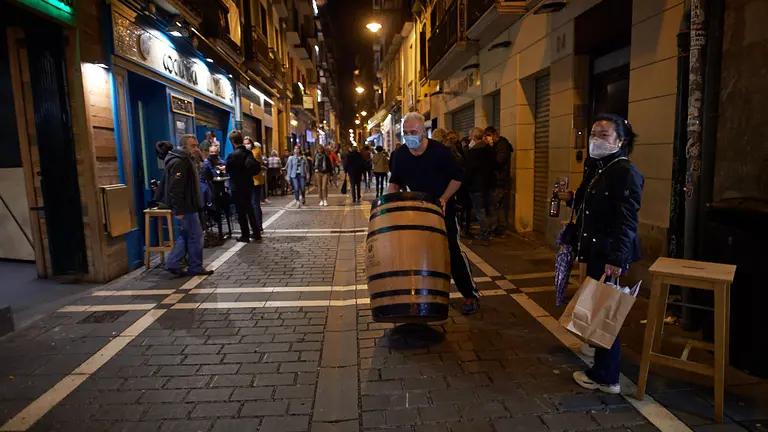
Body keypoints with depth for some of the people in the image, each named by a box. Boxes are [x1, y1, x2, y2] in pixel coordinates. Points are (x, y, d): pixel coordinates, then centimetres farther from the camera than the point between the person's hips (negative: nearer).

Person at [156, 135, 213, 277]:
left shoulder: (187, 160, 16)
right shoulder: (178, 162, -18)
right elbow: (175, 189, -24)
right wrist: (179, 210, -25)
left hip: (189, 205, 11)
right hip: (185, 207, -11)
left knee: (185, 235, 15)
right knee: (196, 236, -2)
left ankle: (173, 264, 19)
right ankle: (195, 268, 9)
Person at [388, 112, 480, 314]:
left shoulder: (440, 151, -16)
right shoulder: (399, 155, -4)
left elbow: (457, 177, -9)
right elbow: (395, 182, 9)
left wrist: (443, 199, -20)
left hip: (443, 211, -4)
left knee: (453, 251, -2)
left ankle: (470, 295, 13)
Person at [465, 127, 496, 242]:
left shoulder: (473, 151, -18)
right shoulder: (490, 149, 6)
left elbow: (469, 170, -18)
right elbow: (494, 164, 12)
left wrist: (466, 182, -8)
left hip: (476, 185, -8)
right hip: (488, 183, 8)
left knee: (479, 210, -1)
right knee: (487, 208, 17)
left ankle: (484, 234, 2)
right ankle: (488, 231, 27)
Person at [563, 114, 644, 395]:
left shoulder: (625, 173, -15)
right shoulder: (594, 168, 13)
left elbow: (626, 221, -21)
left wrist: (616, 259, -26)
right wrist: (572, 199, 7)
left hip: (609, 255, -9)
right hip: (594, 250, 9)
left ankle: (606, 378, 18)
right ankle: (603, 371, 35)